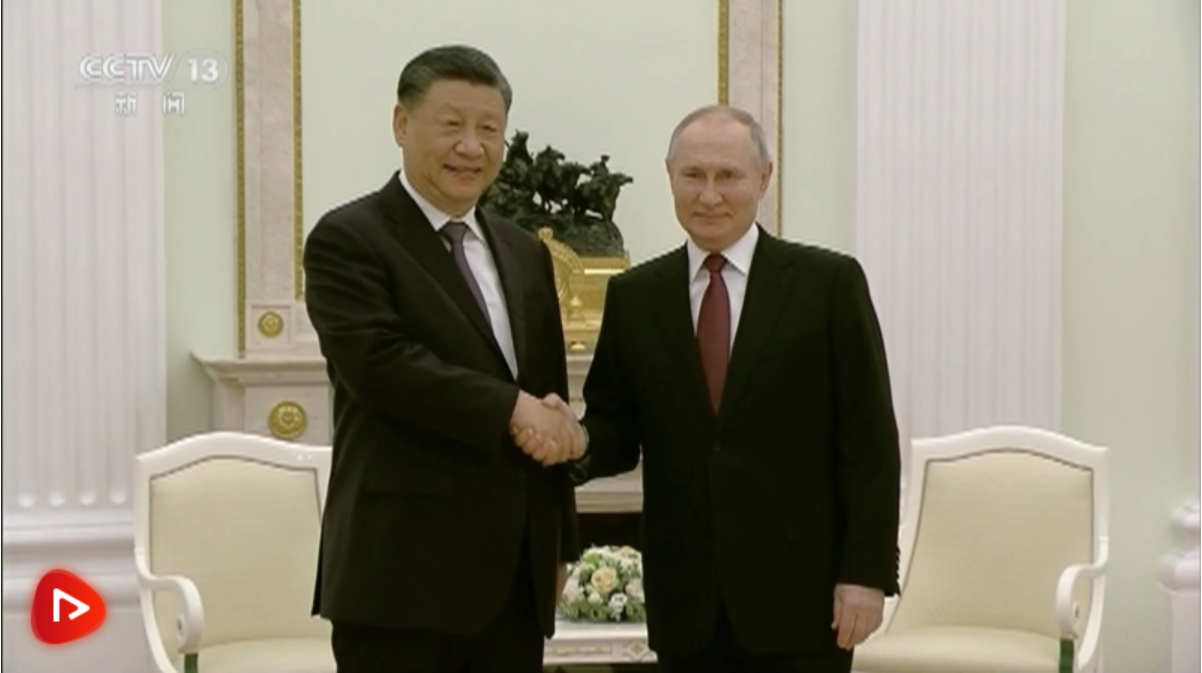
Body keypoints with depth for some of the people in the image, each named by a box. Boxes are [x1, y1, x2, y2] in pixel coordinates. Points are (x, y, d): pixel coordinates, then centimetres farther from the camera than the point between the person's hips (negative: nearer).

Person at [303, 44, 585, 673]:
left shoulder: (525, 254, 17)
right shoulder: (348, 239, -4)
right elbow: (377, 361, -20)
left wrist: (558, 544, 17)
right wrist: (511, 407, -18)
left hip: (513, 574, 7)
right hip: (403, 570, -6)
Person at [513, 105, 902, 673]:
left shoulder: (828, 283, -1)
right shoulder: (634, 295, 8)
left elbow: (869, 439, -4)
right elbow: (618, 430, 9)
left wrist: (867, 569, -9)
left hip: (799, 590, -3)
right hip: (687, 600, 3)